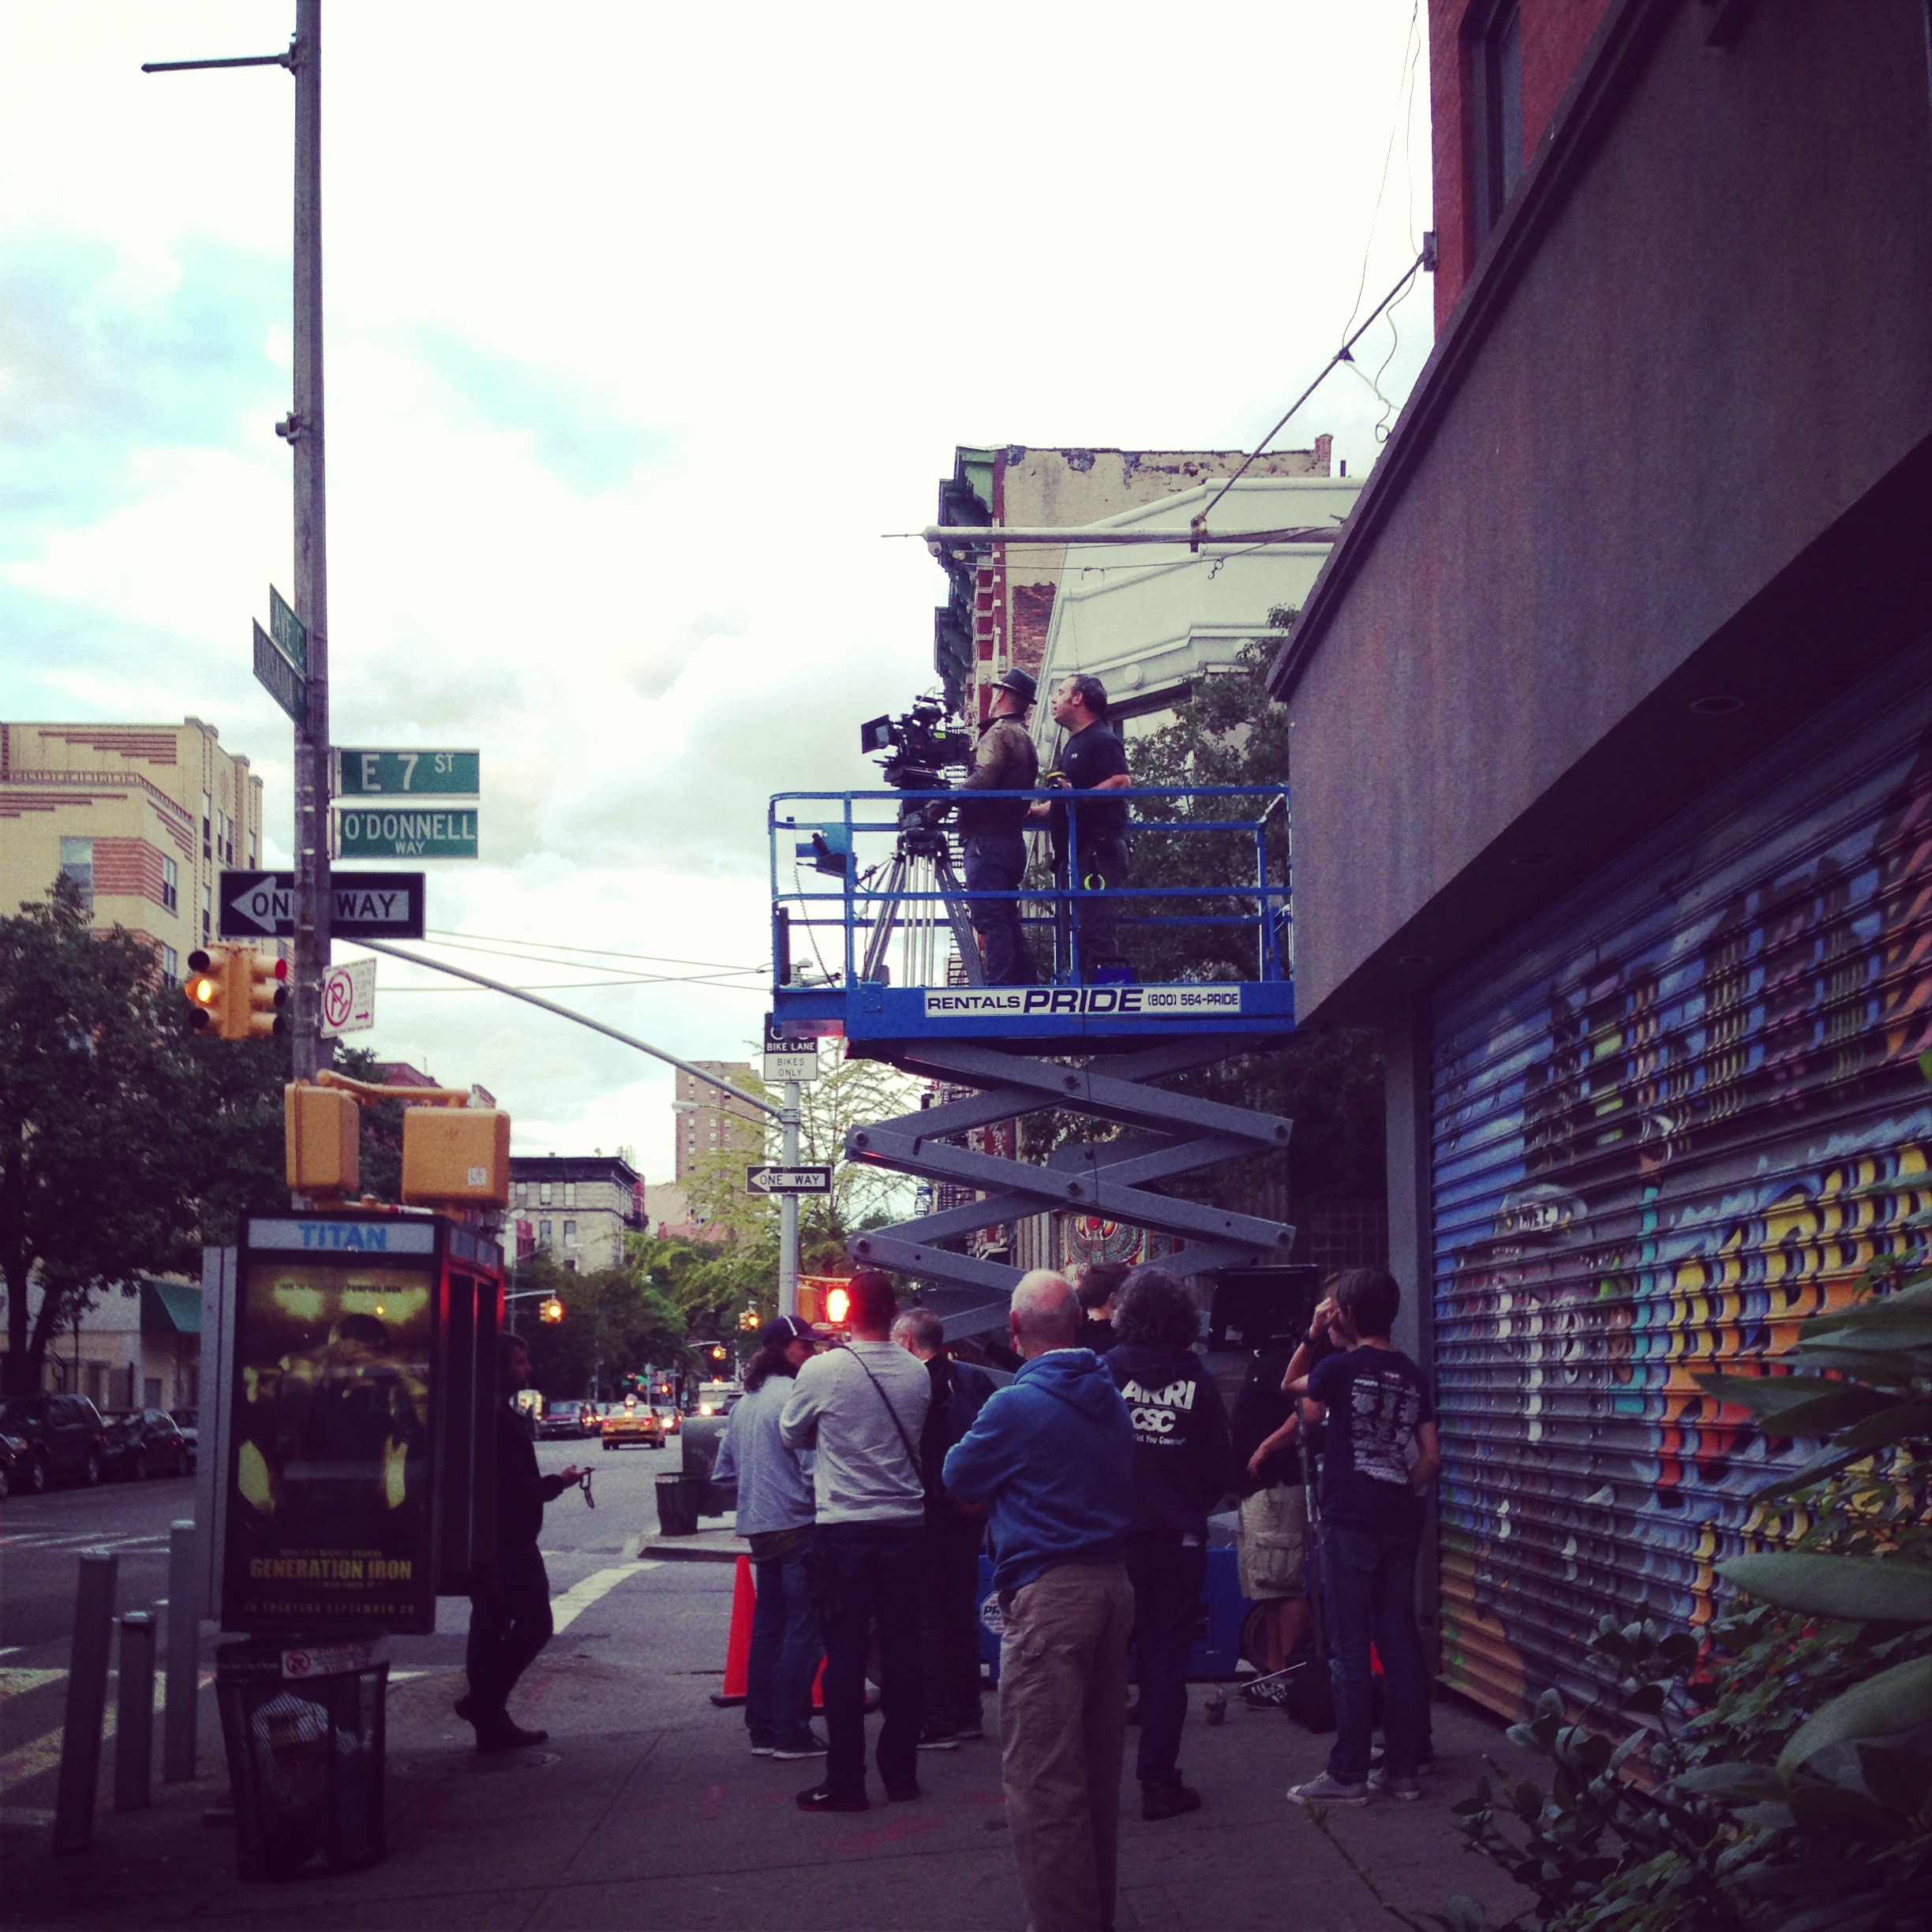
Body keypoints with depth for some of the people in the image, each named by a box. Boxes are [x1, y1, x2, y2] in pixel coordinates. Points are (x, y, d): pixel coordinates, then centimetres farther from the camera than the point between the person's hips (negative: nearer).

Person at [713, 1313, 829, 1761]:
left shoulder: (744, 1402, 12)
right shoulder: (794, 1397, -15)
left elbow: (723, 1471, 17)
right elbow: (812, 1467, -19)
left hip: (760, 1531, 9)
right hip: (797, 1526, -9)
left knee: (767, 1629, 14)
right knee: (803, 1632, -4)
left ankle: (761, 1729, 18)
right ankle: (791, 1733, -3)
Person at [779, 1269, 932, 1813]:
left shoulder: (821, 1371, -11)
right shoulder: (918, 1375, -1)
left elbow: (792, 1435, 4)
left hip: (846, 1528, -3)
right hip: (907, 1524, 3)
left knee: (845, 1655, 1)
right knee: (902, 1650, 10)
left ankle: (844, 1782, 3)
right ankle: (901, 1772, 16)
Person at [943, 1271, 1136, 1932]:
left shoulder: (1017, 1404, -12)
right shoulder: (1110, 1398, 10)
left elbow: (960, 1478, 1)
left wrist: (976, 1444, 20)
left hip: (1048, 1593, -8)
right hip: (1112, 1583, 8)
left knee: (1041, 1777, -4)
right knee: (1098, 1766, 17)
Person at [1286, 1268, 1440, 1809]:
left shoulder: (1337, 1369, -9)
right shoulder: (1412, 1375, 8)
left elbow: (1308, 1414, 11)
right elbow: (1431, 1458, 8)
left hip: (1350, 1522, -5)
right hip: (1401, 1524, 6)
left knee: (1351, 1647, -4)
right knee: (1400, 1642, 8)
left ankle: (1348, 1774, -3)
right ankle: (1402, 1768, 12)